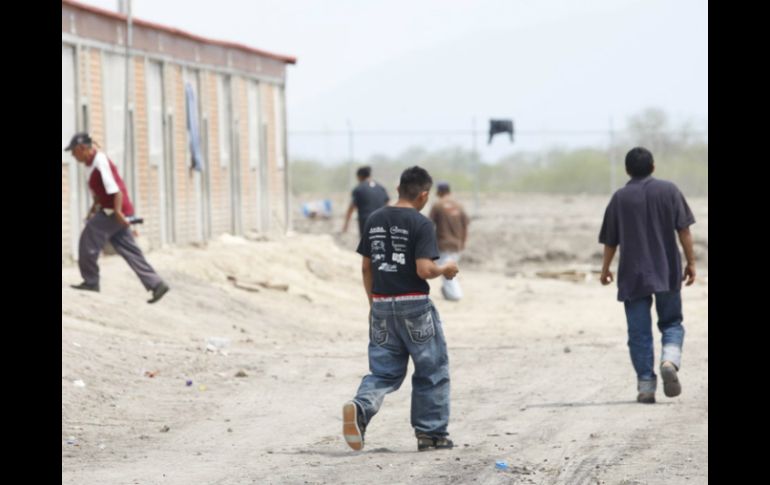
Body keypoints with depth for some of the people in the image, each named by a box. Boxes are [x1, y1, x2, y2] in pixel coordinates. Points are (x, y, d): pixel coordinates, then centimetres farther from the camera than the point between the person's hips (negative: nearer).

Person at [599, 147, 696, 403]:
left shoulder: (620, 198, 2)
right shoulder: (669, 190, 1)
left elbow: (610, 240, 7)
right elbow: (683, 229, -3)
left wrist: (605, 269, 21)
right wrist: (691, 262, 3)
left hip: (633, 276, 0)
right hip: (667, 272, 0)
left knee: (639, 333, 4)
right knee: (672, 323, 12)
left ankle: (646, 385, 0)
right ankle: (670, 361, -17)